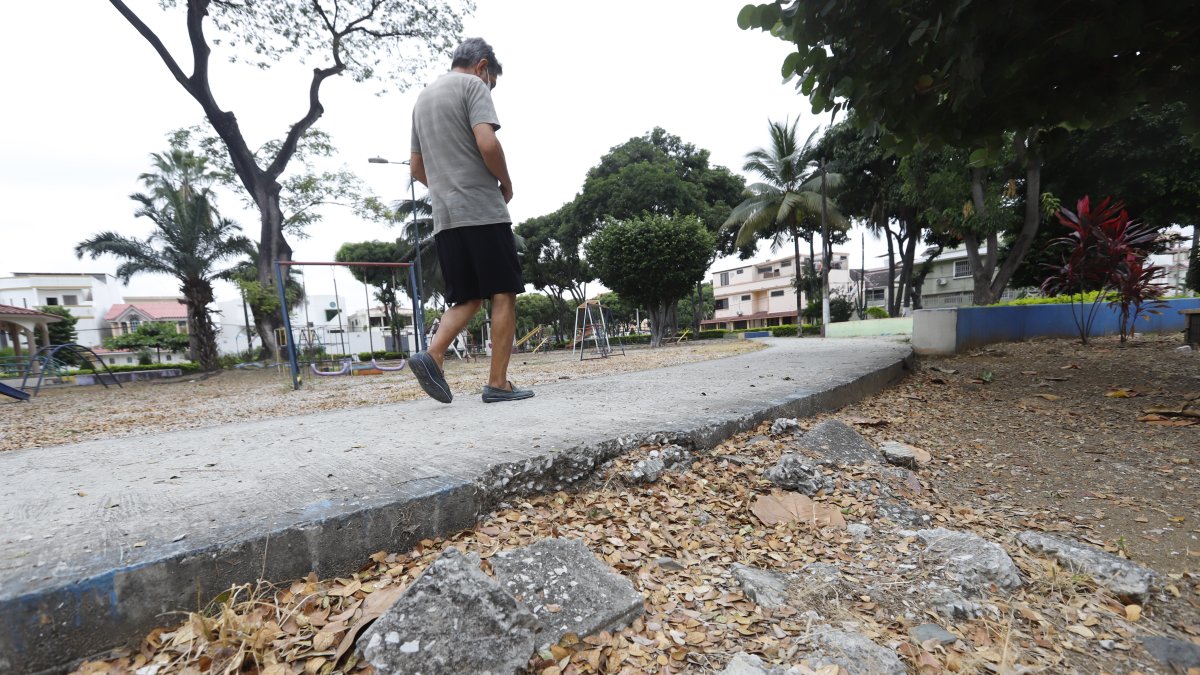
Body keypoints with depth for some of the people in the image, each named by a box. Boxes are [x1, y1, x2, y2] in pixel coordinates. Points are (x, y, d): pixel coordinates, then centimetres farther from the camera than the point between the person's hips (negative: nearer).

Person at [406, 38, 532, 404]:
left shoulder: (422, 99, 26)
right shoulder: (473, 85, 2)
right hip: (483, 211, -7)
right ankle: (498, 383, -3)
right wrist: (506, 183, 0)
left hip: (444, 218, 7)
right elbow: (487, 143, -15)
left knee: (468, 299, 10)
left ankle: (432, 355, -9)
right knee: (503, 295, -3)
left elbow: (417, 167, 25)